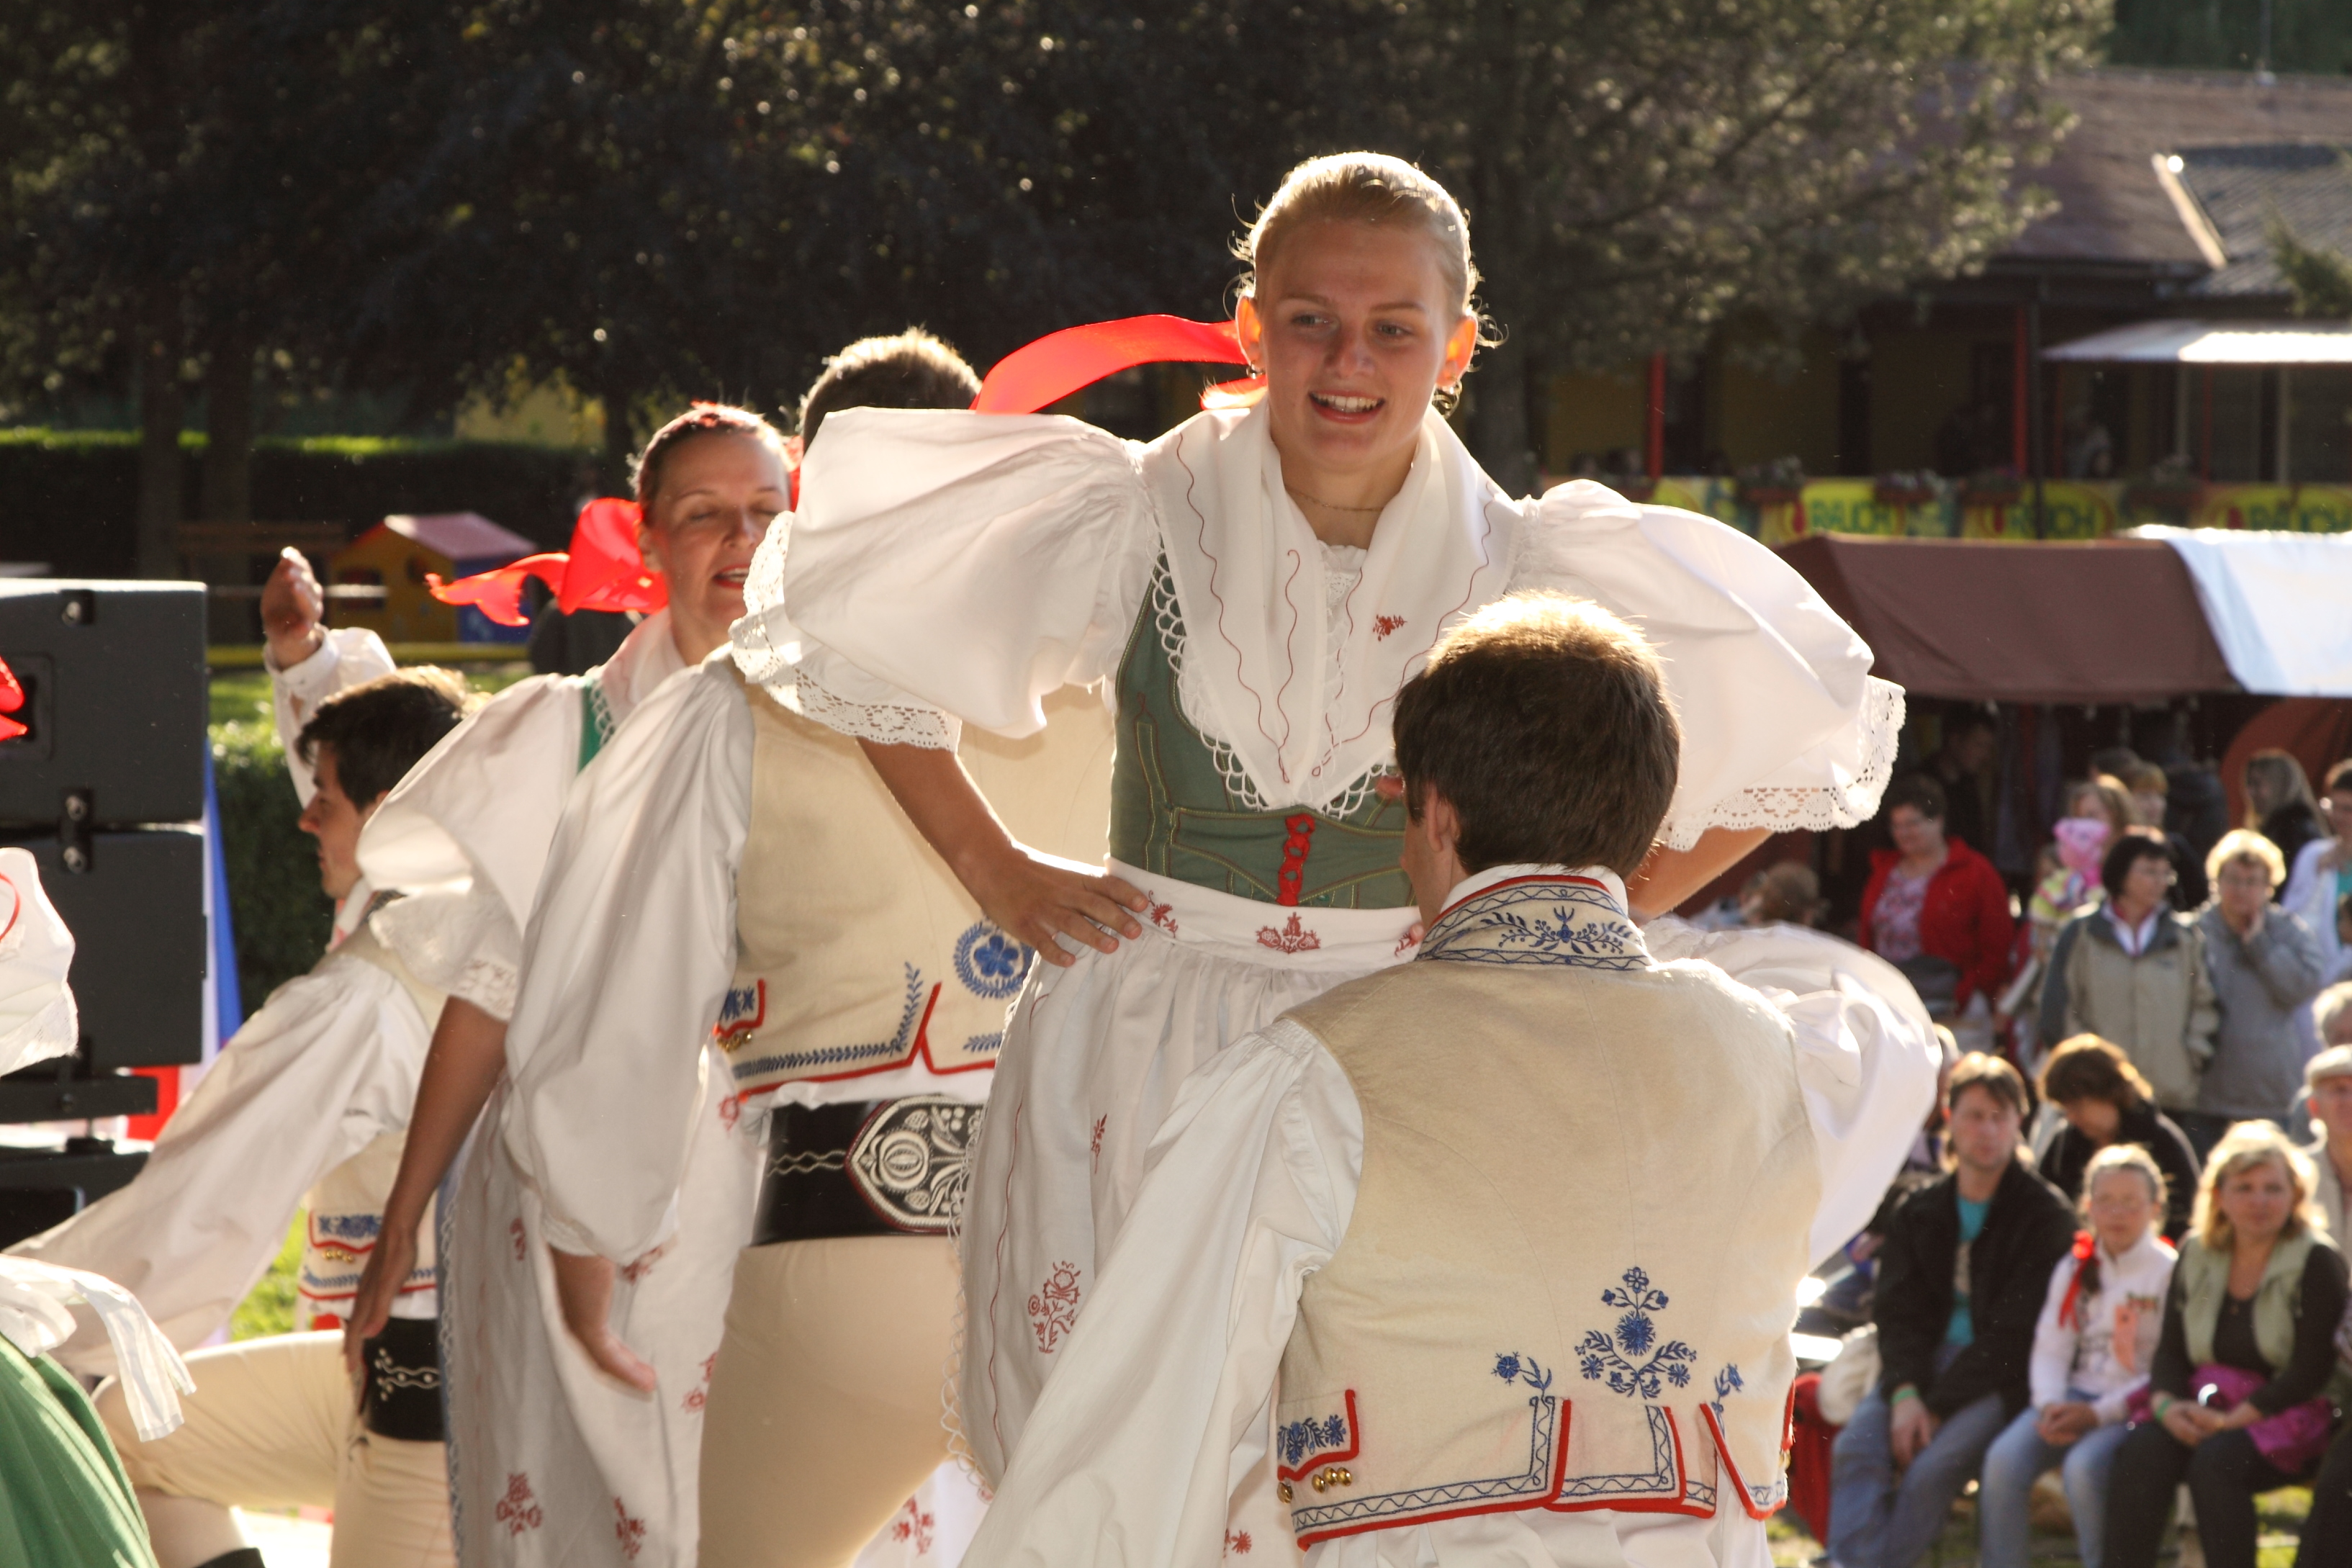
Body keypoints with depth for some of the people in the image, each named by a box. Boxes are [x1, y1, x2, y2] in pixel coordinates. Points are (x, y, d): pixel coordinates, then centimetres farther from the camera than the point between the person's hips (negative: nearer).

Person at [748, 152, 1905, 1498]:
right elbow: (850, 629, 11)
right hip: (1135, 1073, 0)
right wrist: (993, 870, 10)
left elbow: (1805, 733, 12)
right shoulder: (1141, 521, -1)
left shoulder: (1533, 569, 0)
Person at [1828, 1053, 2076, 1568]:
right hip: (1927, 1361, 4)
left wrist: (1938, 1406, -13)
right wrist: (1905, 1394, -13)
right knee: (1856, 1448, -25)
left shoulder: (2046, 1214, -2)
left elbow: (2012, 1331, -8)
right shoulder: (1920, 1212, 14)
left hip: (2001, 1376, -4)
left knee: (1932, 1469, -30)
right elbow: (1898, 1313, 7)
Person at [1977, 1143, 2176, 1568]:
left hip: (2131, 1405, -5)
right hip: (2075, 1394, 5)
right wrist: (2050, 1405, -11)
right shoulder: (2075, 1269, 15)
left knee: (2083, 1466, -34)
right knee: (2004, 1460, -22)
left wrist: (2098, 1414, -16)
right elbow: (2050, 1348, 9)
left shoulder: (2168, 1271, -2)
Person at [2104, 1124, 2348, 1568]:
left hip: (2289, 1416, -5)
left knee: (2215, 1460, -34)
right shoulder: (2196, 1256, 12)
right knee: (2141, 1450, -26)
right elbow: (2170, 1351, 10)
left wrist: (2233, 1419, -20)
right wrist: (2166, 1405, -12)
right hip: (2205, 1407, 5)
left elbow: (2312, 1369, -12)